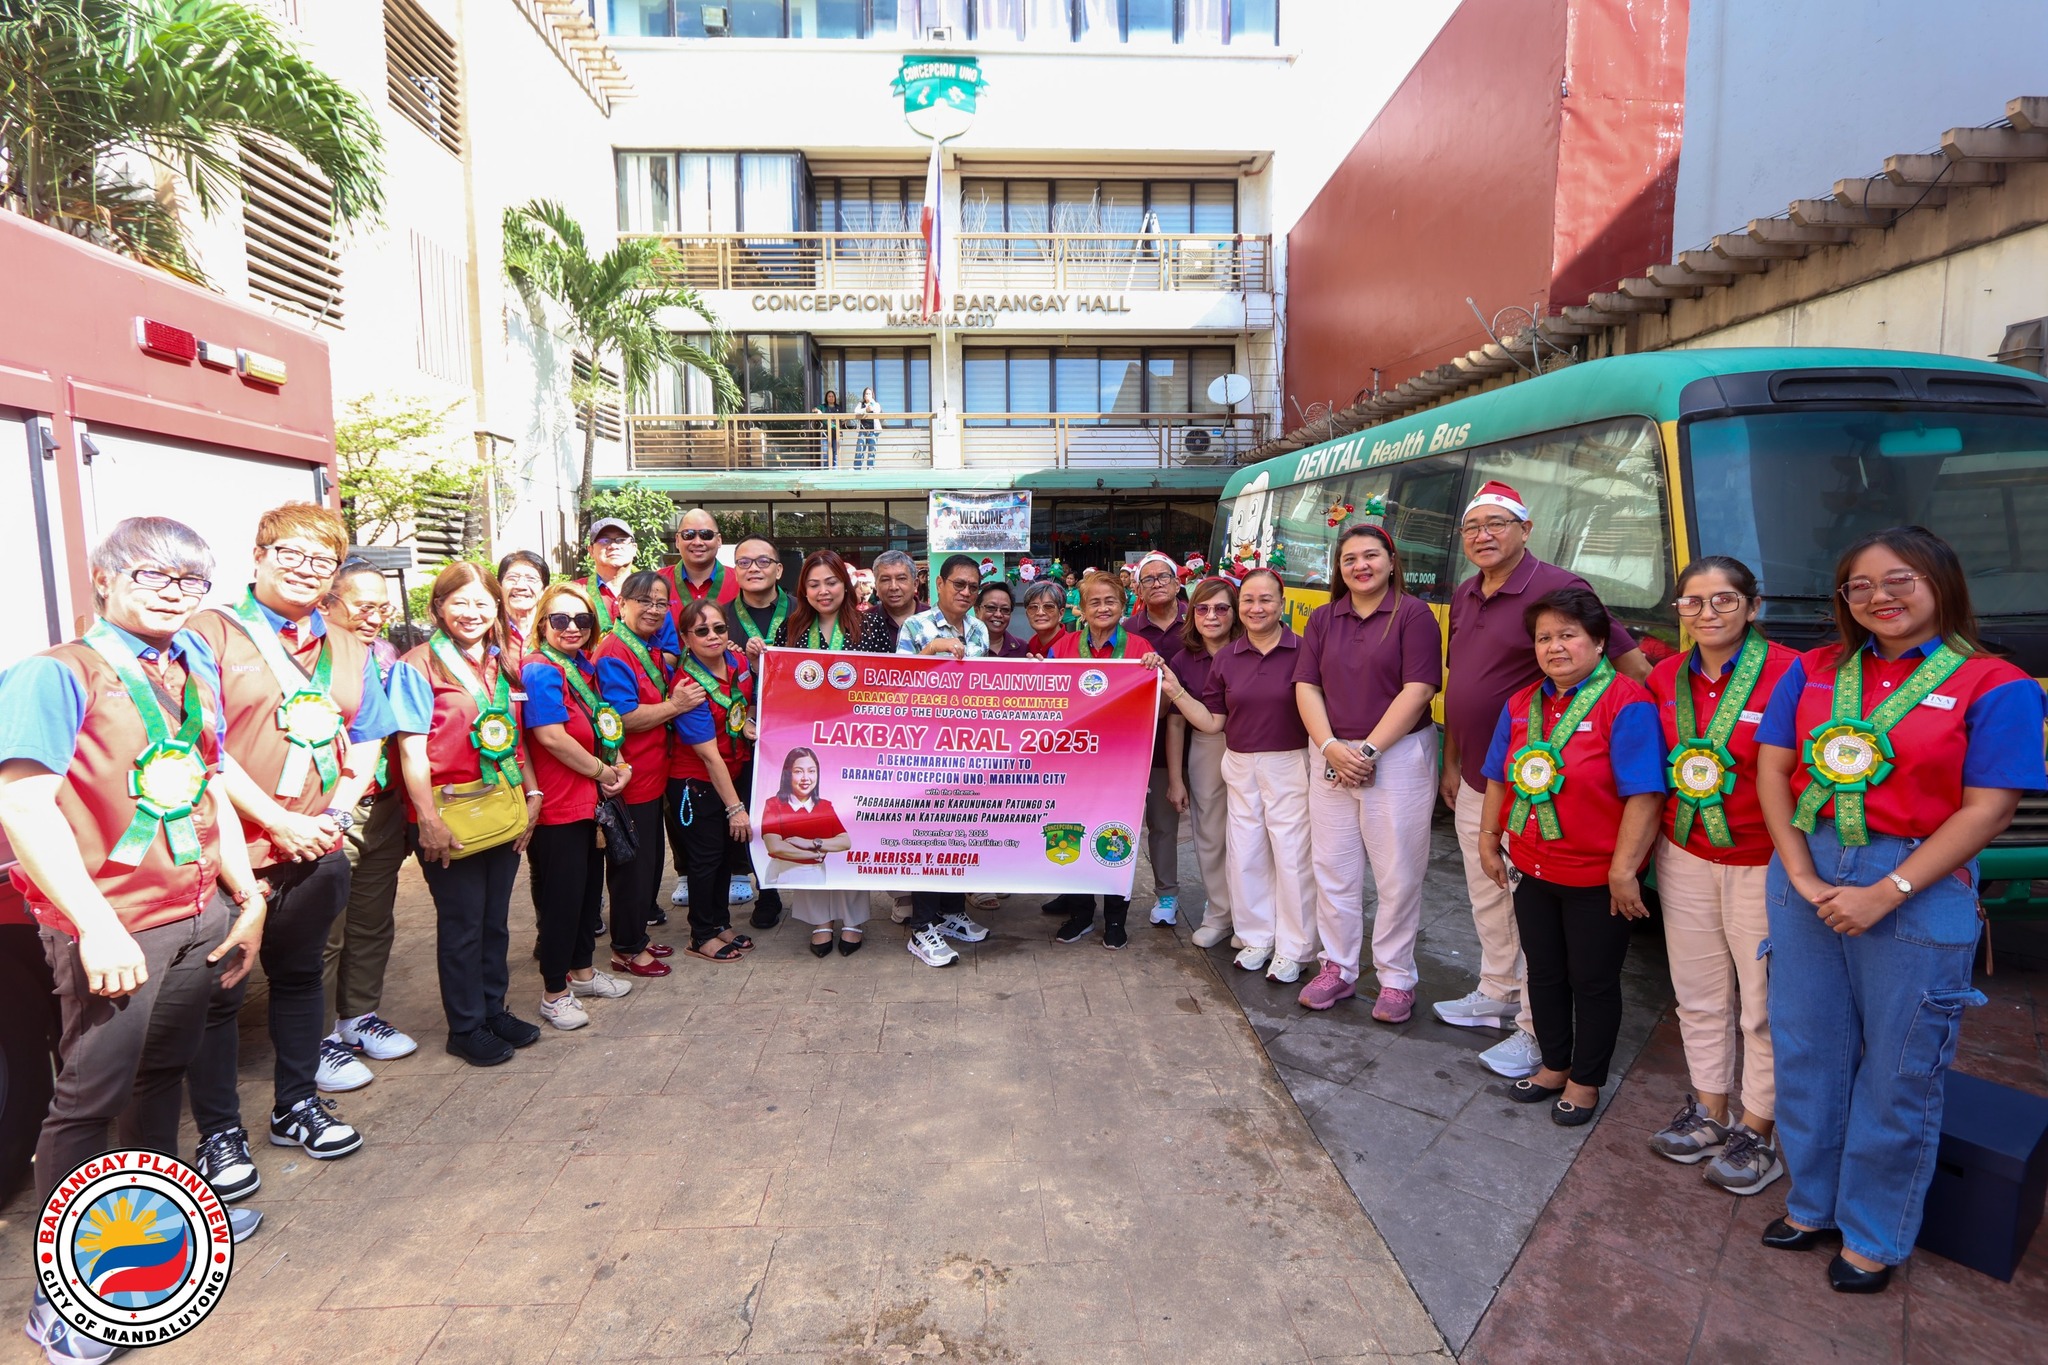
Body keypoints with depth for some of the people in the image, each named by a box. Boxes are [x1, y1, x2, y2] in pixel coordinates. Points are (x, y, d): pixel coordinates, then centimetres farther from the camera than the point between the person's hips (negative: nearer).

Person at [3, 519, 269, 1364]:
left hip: (200, 916, 6)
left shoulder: (196, 675, 9)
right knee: (90, 1098, 4)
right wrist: (97, 925, -22)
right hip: (113, 930, -6)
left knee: (163, 1070, 20)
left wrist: (248, 896, 13)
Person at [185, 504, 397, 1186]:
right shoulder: (211, 633, -8)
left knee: (301, 975, 18)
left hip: (316, 849, 5)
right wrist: (279, 821, -17)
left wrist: (339, 811, -3)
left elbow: (367, 740, 13)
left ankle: (296, 1105, 34)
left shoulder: (349, 650, 10)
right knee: (219, 992, 6)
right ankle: (219, 1134, 21)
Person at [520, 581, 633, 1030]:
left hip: (592, 799, 9)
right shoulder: (541, 671, -16)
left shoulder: (584, 667, 10)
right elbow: (551, 736, -25)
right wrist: (603, 772, -13)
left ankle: (582, 971, 35)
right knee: (561, 896, 2)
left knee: (590, 887, 18)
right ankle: (554, 994, 16)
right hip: (559, 805, -9)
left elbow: (603, 729, 20)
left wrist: (618, 766, 2)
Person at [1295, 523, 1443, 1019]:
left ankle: (1396, 979, 16)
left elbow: (1417, 690, -11)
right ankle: (1337, 970, 22)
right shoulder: (1323, 619, 11)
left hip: (1398, 755, -4)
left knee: (1397, 874, 2)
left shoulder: (1413, 614, -3)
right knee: (1332, 868, 9)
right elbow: (1307, 687, 5)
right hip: (1330, 755, 4)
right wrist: (1330, 747, -10)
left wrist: (1368, 750, -14)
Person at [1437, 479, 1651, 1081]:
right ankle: (1496, 996, 39)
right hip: (1474, 782, 8)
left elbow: (1632, 662, -15)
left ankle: (1535, 1030, 17)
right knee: (1486, 898, 21)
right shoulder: (1464, 596, 9)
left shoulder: (1557, 588, -16)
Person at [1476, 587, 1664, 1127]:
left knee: (1593, 982, 11)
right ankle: (1553, 1066, 38)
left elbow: (1644, 795, -21)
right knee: (1544, 974, 19)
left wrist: (1623, 870, -22)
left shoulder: (1626, 703, -16)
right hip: (1533, 871, 6)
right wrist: (1489, 843, 9)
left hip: (1597, 880, -6)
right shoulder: (1522, 706, 5)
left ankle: (1585, 1082, 29)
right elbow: (1499, 781, 11)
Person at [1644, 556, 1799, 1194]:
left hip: (1762, 864, -5)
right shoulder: (1664, 678, 3)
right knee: (1700, 996, 17)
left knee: (1763, 1004, 7)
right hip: (1684, 859, 5)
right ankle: (1709, 1112, 33)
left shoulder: (1788, 673, -13)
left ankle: (1756, 1131, 25)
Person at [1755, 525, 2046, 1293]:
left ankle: (1873, 1236, 29)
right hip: (1808, 875, 4)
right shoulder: (1814, 672, 5)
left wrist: (1884, 894, -17)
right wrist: (1800, 873, -9)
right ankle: (1812, 1203, 34)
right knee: (1805, 1049, 14)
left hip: (1918, 891, -3)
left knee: (1897, 1071, 9)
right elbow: (1772, 767, 2)